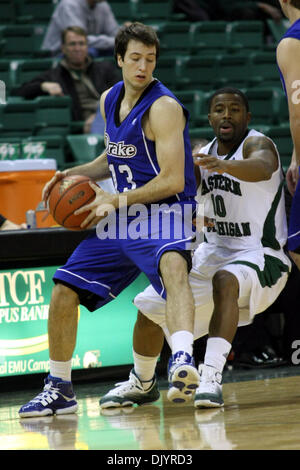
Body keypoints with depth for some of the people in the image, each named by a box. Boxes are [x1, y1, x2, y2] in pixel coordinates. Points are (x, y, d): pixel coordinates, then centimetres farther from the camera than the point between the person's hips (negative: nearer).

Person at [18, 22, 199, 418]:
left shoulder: (163, 108, -16)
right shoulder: (109, 100, 8)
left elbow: (173, 181, -22)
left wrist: (115, 201, -19)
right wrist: (74, 174, 8)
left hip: (165, 211, -8)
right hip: (120, 217, 8)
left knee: (172, 265, -41)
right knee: (64, 292, 5)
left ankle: (183, 359, -60)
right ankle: (59, 390, 21)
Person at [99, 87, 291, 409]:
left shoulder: (257, 144, -19)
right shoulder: (202, 157, 3)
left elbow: (262, 168, -43)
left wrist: (223, 165, -64)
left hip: (260, 255, -8)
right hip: (215, 251, 8)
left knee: (226, 281, -40)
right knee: (150, 307, 6)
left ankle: (211, 375, -45)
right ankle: (141, 383, 31)